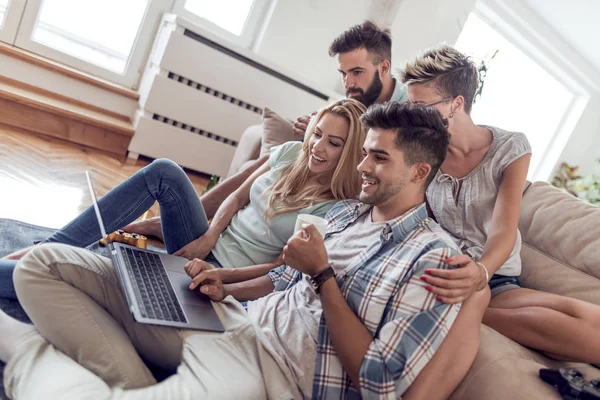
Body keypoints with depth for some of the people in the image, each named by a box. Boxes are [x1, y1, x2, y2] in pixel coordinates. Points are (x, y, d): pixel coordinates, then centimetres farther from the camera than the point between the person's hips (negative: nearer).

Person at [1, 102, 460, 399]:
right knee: (43, 264, 2)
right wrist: (228, 290, 2)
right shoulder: (344, 211, 13)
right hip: (229, 319, 8)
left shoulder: (433, 257, -10)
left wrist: (320, 273, -15)